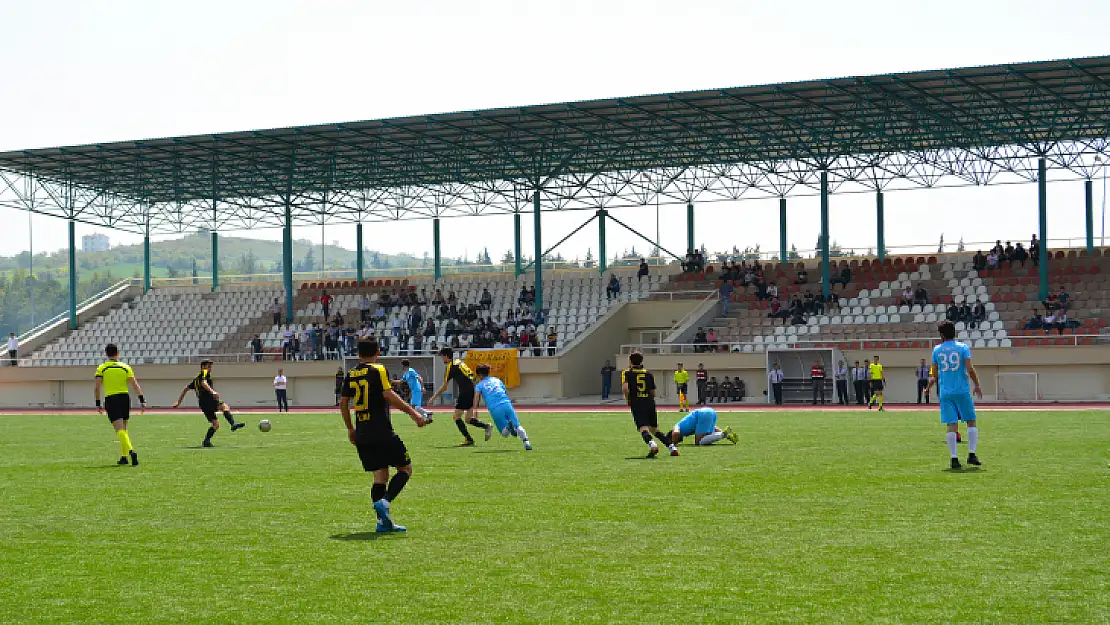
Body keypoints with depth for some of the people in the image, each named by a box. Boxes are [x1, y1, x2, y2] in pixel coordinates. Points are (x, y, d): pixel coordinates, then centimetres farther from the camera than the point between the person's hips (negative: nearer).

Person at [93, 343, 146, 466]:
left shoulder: (101, 368, 2)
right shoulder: (125, 367, 6)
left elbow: (96, 387, -6)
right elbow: (135, 385, -1)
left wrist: (98, 404, 1)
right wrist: (142, 401, -2)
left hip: (111, 400, -3)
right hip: (125, 397, 3)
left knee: (120, 429, -10)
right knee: (123, 429, 17)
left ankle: (131, 451, -30)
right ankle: (124, 456, 19)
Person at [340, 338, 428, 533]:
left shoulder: (351, 374, 12)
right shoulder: (378, 370, -5)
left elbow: (343, 403, 15)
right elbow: (388, 395, -17)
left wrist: (350, 429, 26)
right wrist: (413, 412, -16)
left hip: (362, 435, 6)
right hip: (382, 432, -6)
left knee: (380, 474, 10)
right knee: (405, 468, 4)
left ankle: (384, 521, 4)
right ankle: (385, 502, -16)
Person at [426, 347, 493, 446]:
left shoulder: (450, 367, -5)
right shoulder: (459, 362, 19)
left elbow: (444, 387, -2)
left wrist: (434, 397, 8)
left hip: (466, 392, -8)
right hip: (473, 391, 8)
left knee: (456, 417, -2)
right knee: (468, 419, 11)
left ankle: (468, 439, -8)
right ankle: (486, 426, -7)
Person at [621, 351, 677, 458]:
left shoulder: (626, 373, 5)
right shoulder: (648, 373, 17)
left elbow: (625, 388, -13)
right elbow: (653, 393, 16)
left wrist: (628, 399, 3)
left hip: (636, 404, -4)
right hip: (650, 403, 4)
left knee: (643, 428, -14)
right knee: (654, 428, 16)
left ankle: (652, 445, -42)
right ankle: (672, 446, 3)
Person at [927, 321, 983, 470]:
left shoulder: (936, 350, 6)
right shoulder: (963, 347, -1)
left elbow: (935, 374, 11)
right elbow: (970, 369, -8)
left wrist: (935, 381, 31)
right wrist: (977, 385, 4)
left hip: (945, 392, 2)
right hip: (962, 390, -2)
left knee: (952, 425, 0)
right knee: (971, 422, 10)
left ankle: (954, 458, -5)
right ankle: (971, 454, 2)